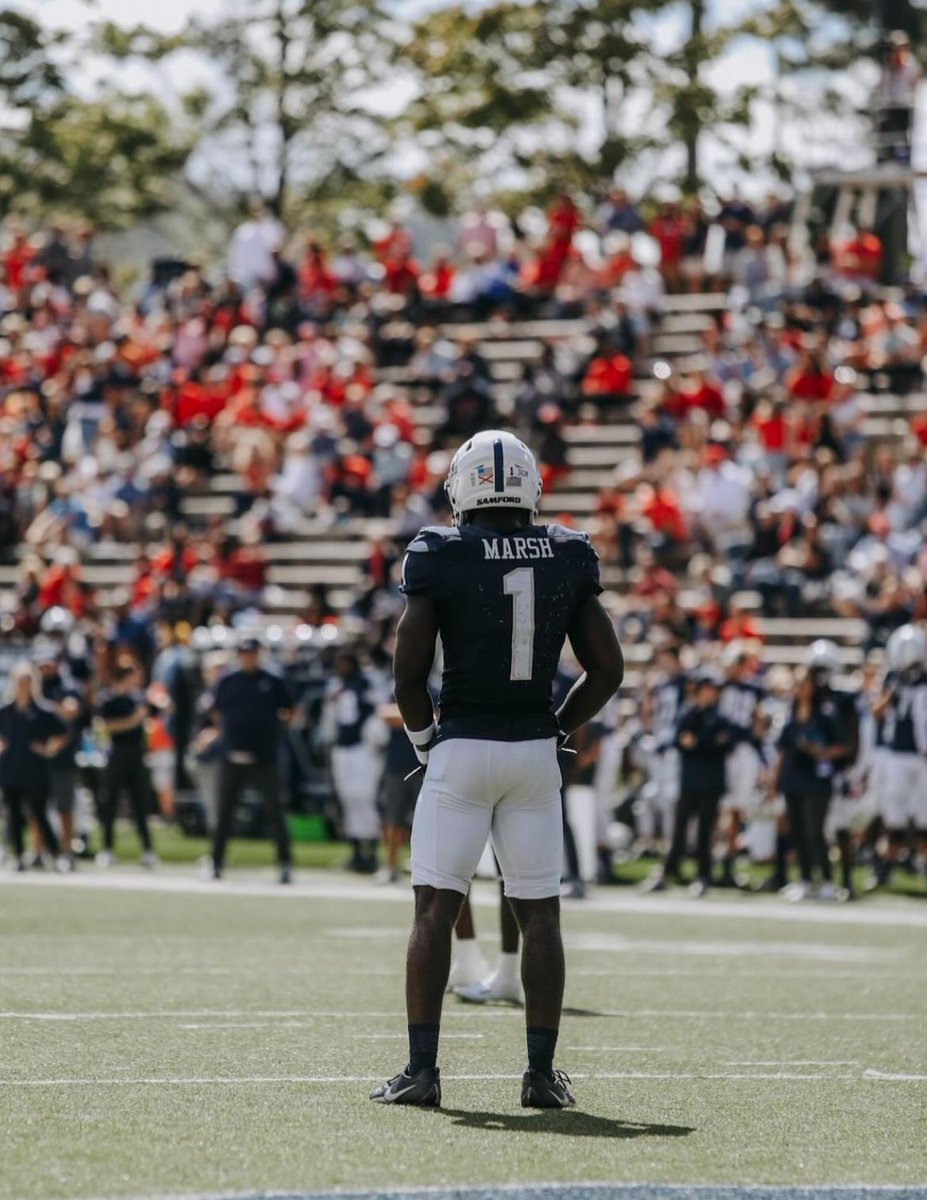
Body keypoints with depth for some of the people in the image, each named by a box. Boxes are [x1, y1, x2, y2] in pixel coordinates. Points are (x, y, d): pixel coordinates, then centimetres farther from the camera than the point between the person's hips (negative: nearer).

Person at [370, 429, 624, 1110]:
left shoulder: (441, 556, -7)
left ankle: (422, 1068, -2)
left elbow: (410, 670, -6)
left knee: (436, 909, 1)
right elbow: (608, 671, 5)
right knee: (539, 914, 7)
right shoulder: (568, 557, 3)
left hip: (461, 749, -3)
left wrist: (425, 739, 9)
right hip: (536, 752, 3)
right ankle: (542, 1073, 6)